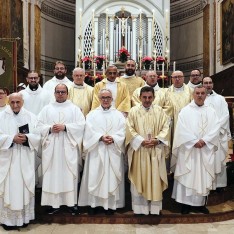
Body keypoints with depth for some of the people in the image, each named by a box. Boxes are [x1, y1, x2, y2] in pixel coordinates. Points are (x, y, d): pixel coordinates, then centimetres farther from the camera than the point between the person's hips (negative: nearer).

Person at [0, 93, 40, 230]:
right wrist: (12, 138, -17)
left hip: (25, 160, 1)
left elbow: (38, 136, 1)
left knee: (25, 187, 7)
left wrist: (26, 138, -16)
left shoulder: (31, 117, 5)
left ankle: (24, 217, 20)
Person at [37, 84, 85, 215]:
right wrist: (50, 129, -12)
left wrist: (65, 127, -14)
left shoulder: (74, 108, 7)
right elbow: (40, 125, 6)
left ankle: (72, 203, 9)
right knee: (52, 175, 2)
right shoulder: (47, 109, 12)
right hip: (51, 147, 2)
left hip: (69, 147, -1)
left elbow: (81, 125, -4)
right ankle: (54, 203, 10)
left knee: (70, 174, 0)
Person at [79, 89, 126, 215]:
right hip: (96, 151, 0)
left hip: (113, 151, 0)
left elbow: (122, 132, 0)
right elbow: (89, 131, -3)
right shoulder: (92, 114, 8)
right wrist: (101, 137, -18)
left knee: (112, 177, 1)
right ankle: (93, 203, 10)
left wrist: (113, 138, -18)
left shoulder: (118, 115, 10)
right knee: (94, 177, 0)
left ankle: (111, 204, 10)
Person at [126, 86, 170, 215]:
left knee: (155, 179, 6)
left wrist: (157, 140, -13)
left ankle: (155, 207, 18)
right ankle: (140, 208, 14)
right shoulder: (133, 111, 2)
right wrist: (141, 141, -15)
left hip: (156, 150, 2)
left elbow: (165, 128, 2)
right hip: (139, 150, -1)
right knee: (139, 179, 3)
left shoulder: (159, 110, 7)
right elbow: (130, 130, -4)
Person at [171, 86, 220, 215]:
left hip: (206, 150, 3)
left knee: (203, 176, 7)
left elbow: (215, 129, -2)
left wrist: (204, 140, -15)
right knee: (187, 175, 0)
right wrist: (195, 141, -16)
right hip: (188, 149, -2)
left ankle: (200, 203, 18)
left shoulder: (211, 111, 9)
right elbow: (182, 130, -9)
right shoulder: (185, 111, 0)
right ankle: (186, 202, 10)